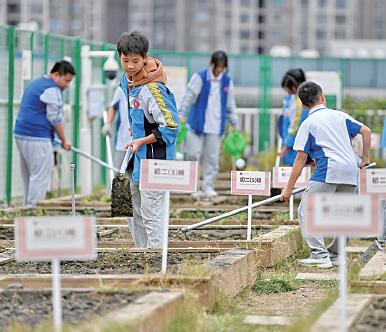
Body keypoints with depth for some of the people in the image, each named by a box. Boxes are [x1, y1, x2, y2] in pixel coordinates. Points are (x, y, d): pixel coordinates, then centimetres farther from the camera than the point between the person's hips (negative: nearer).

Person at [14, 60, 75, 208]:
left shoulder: (35, 83, 20)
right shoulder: (52, 90, -12)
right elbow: (56, 119, -10)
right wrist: (64, 141, 1)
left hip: (21, 134, 10)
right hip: (37, 139, -10)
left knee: (28, 177, 13)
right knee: (40, 178, -8)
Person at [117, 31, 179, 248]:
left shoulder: (153, 88, -22)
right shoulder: (127, 81, 6)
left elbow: (172, 126, -21)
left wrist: (142, 141, -20)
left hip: (154, 159, -10)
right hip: (137, 158, 10)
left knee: (151, 213, -7)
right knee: (134, 213, 16)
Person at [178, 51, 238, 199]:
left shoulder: (227, 81, 8)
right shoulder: (200, 77, -3)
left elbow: (230, 104, 16)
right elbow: (189, 96, -7)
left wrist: (234, 122, 14)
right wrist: (181, 113, -17)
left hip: (216, 126, 3)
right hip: (197, 124, -3)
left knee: (212, 158, 2)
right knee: (193, 154, -5)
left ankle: (208, 187, 8)